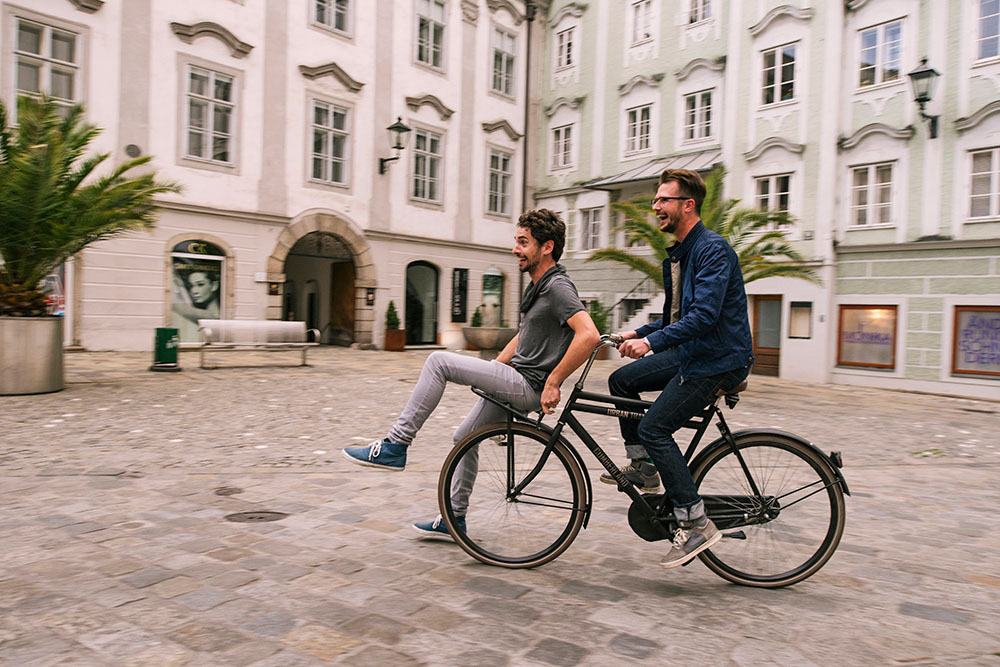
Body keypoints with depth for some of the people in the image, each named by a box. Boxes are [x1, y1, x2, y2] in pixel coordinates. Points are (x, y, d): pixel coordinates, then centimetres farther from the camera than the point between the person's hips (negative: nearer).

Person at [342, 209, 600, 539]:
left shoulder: (558, 286, -15)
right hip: (515, 382, 10)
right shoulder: (537, 286, 16)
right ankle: (454, 518, 33)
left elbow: (589, 335, -30)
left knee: (438, 361, -17)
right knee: (465, 437, 20)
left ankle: (394, 447, -9)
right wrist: (490, 372, 16)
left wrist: (552, 383, -25)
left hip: (529, 385, -10)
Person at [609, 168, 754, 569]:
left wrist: (652, 342, -34)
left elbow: (704, 316, -28)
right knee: (621, 380, 9)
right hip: (690, 354, 10)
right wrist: (638, 333, 8)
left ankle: (696, 524, -6)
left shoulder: (713, 249, -16)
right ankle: (641, 467, 17)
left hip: (720, 360, -10)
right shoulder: (678, 255, 15)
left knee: (654, 428, -15)